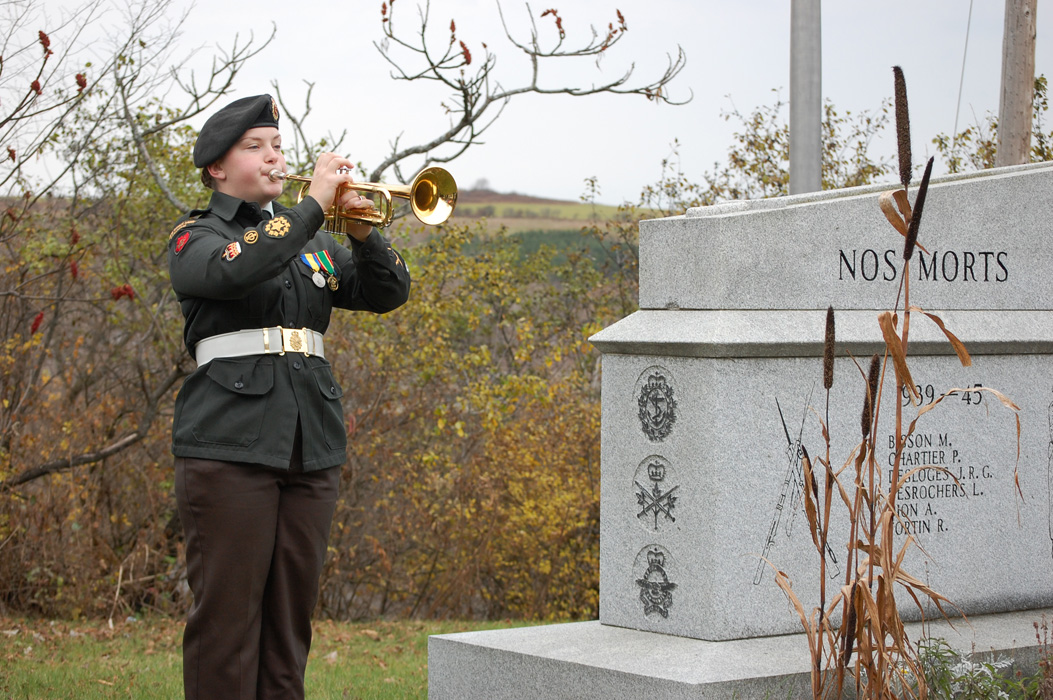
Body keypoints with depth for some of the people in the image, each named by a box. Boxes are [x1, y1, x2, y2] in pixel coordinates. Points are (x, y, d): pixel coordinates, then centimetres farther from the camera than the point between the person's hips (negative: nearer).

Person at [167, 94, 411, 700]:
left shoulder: (313, 242, 20)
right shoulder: (196, 238, 3)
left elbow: (389, 293, 11)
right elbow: (238, 268, -20)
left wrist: (364, 232, -6)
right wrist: (314, 204, -17)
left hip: (311, 445, 5)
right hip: (230, 445, -5)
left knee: (291, 612, 7)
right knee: (228, 610, -5)